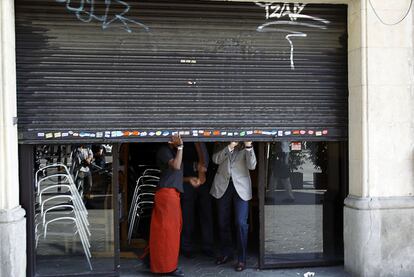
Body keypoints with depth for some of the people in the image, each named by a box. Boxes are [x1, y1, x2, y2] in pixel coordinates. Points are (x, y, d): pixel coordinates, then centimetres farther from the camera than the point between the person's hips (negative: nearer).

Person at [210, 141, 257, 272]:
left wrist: (248, 146, -22)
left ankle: (241, 259, 2)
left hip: (241, 187, -2)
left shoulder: (245, 147, 4)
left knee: (241, 223, -9)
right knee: (223, 222, 10)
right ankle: (226, 253, 28)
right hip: (223, 185, 2)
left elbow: (252, 166, -10)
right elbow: (216, 159, -8)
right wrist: (230, 146, -19)